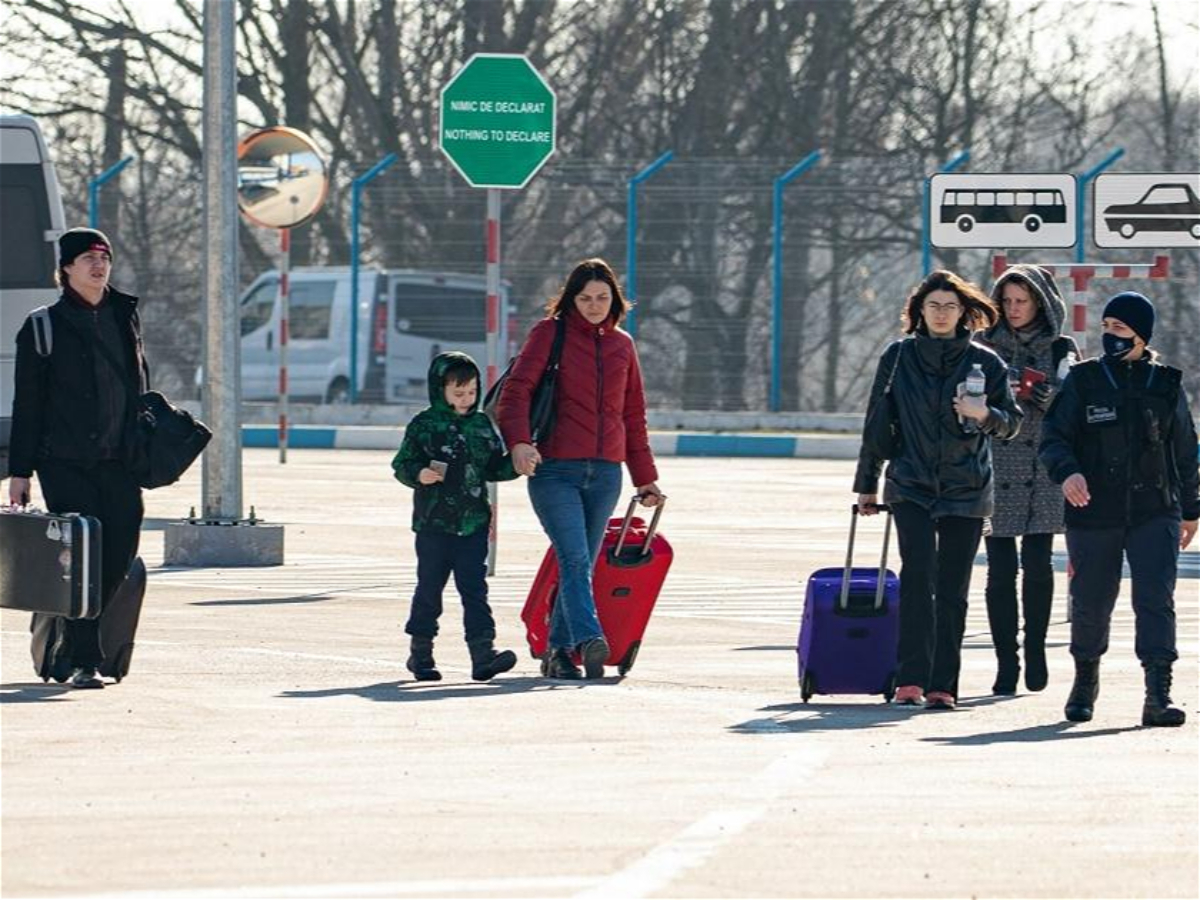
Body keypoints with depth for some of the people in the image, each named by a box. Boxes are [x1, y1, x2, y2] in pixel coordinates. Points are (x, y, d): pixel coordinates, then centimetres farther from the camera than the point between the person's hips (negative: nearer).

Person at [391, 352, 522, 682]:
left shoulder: (482, 425, 11)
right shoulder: (424, 425, -2)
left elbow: (494, 467, 16)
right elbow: (402, 465, -1)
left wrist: (516, 464, -2)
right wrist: (419, 474, -21)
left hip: (473, 522, 3)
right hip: (434, 522, -3)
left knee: (474, 587, -3)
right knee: (429, 587, 6)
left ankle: (483, 652, -9)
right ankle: (421, 652, 18)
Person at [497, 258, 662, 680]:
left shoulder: (621, 345, 15)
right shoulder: (550, 333, 2)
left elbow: (633, 416, 22)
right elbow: (516, 390, -8)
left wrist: (645, 478, 23)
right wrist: (518, 441, -26)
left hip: (605, 474, 5)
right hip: (554, 470, -5)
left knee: (582, 565, 6)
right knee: (575, 558, -19)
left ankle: (559, 651, 13)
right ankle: (589, 641, -32)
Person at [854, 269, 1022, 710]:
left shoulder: (985, 362, 4)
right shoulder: (898, 358, 6)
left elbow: (1012, 423, 5)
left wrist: (985, 415, -17)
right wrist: (867, 485, 14)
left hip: (966, 491, 1)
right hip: (911, 486, -1)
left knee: (952, 590, 2)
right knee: (918, 573, -17)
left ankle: (942, 685, 6)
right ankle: (911, 678, -19)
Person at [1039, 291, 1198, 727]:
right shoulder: (1083, 381, 3)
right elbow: (1053, 437, -1)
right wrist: (1067, 472, -22)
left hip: (1154, 514, 0)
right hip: (1093, 513, 0)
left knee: (1156, 601, -13)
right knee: (1091, 604, 7)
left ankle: (1159, 695, -17)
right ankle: (1085, 681, 32)